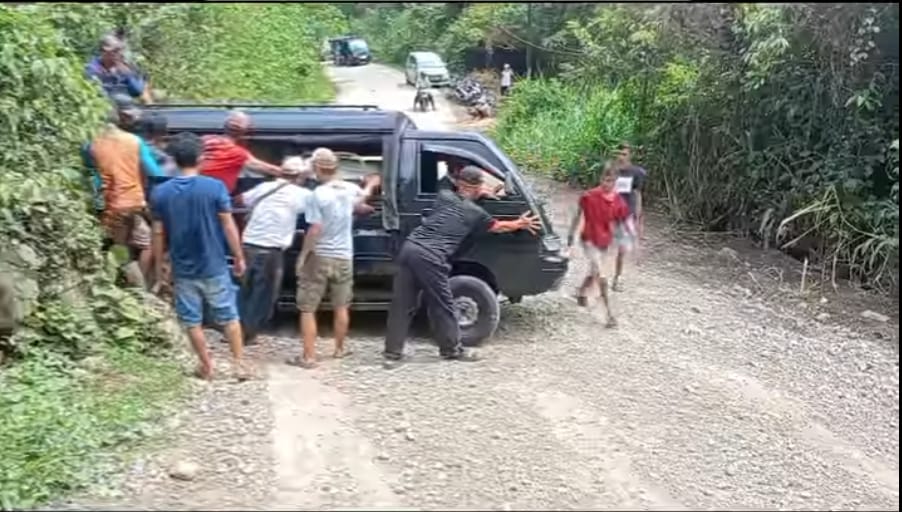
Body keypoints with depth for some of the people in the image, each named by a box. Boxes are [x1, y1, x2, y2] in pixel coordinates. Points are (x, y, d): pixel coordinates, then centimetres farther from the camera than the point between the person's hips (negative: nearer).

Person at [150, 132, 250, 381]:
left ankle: (207, 367, 22)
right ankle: (239, 364, 15)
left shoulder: (160, 193, -5)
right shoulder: (215, 187, -12)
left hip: (183, 269, 1)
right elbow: (228, 226, -9)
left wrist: (159, 265, 11)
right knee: (229, 316, 12)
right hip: (214, 267, -1)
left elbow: (159, 233, -1)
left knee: (192, 321, 14)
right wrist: (239, 257, 1)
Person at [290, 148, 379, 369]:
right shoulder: (349, 189, 1)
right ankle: (339, 349, 33)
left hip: (319, 257, -6)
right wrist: (370, 185, 49)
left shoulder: (319, 194, -18)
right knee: (341, 307, 20)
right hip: (344, 257, 6)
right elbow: (363, 194, 27)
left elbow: (315, 230, -21)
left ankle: (308, 357, -1)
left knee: (307, 309, 2)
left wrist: (303, 255, -10)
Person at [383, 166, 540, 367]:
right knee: (442, 306, 10)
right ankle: (452, 349, 23)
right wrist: (521, 224, 44)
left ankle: (392, 353, 12)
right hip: (430, 258, -5)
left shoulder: (444, 196, 17)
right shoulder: (475, 212, 8)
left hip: (410, 248, 6)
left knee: (401, 305, 9)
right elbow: (498, 227, 27)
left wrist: (482, 194, 53)